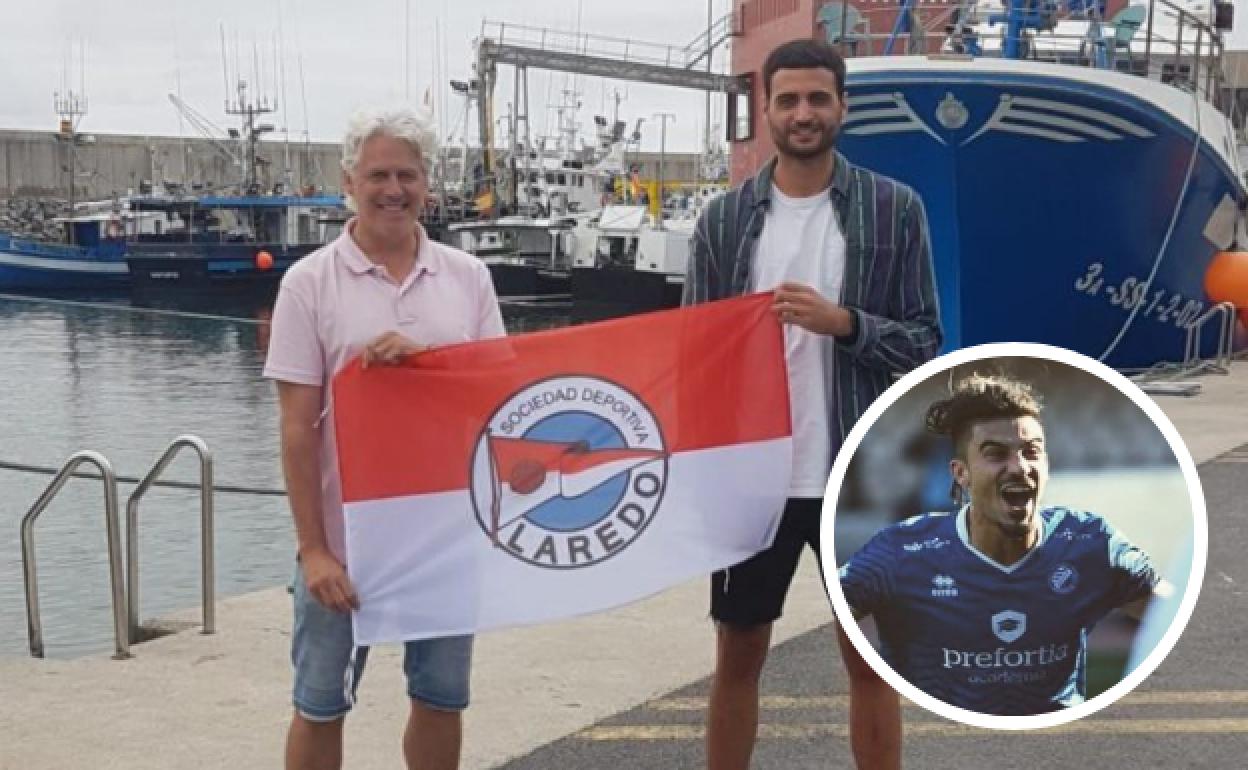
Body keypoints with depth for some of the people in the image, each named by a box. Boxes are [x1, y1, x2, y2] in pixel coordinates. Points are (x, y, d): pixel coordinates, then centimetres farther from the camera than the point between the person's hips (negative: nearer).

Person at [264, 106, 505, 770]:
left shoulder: (468, 277, 3)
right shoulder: (310, 282, -5)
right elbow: (298, 429, -7)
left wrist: (423, 355, -16)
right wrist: (313, 548, -12)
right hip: (345, 535, -2)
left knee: (441, 698, 14)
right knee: (321, 705, 10)